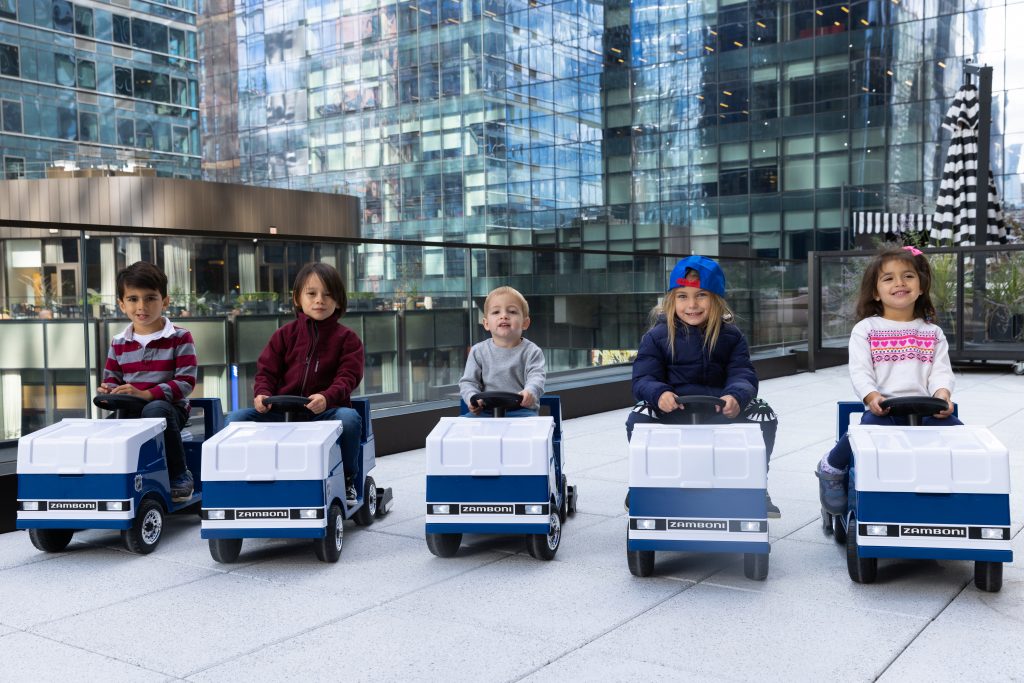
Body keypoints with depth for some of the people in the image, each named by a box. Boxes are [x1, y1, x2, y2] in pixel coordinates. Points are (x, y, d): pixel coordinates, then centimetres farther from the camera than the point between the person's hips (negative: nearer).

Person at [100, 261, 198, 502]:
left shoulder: (179, 337, -2)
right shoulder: (118, 343, 12)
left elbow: (186, 382, -11)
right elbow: (111, 379, 16)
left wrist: (146, 394, -22)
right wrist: (109, 391, -11)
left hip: (169, 407, -3)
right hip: (130, 410, 3)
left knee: (155, 410, -39)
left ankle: (180, 477, -21)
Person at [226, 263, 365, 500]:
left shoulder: (347, 338, 5)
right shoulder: (285, 335, 12)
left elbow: (348, 377, -7)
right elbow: (267, 370, 10)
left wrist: (326, 397, -27)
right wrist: (262, 394, -12)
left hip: (325, 409, -2)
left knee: (349, 418, -35)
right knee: (236, 418, -17)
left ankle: (347, 480, -12)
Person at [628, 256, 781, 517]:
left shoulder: (731, 336, 5)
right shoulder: (657, 336, -1)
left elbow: (742, 374, -7)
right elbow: (643, 379, -9)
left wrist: (736, 396, -33)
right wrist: (658, 393, -34)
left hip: (720, 408, 2)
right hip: (671, 408, -2)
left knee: (764, 417, -19)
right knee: (639, 418, -30)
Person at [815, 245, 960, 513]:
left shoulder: (933, 333, 19)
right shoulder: (865, 329, 9)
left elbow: (941, 372, 8)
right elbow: (860, 371, -2)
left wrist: (942, 395, -15)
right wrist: (872, 397, -22)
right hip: (882, 408, -3)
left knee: (955, 428, -26)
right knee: (872, 424, -36)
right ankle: (831, 468, -7)